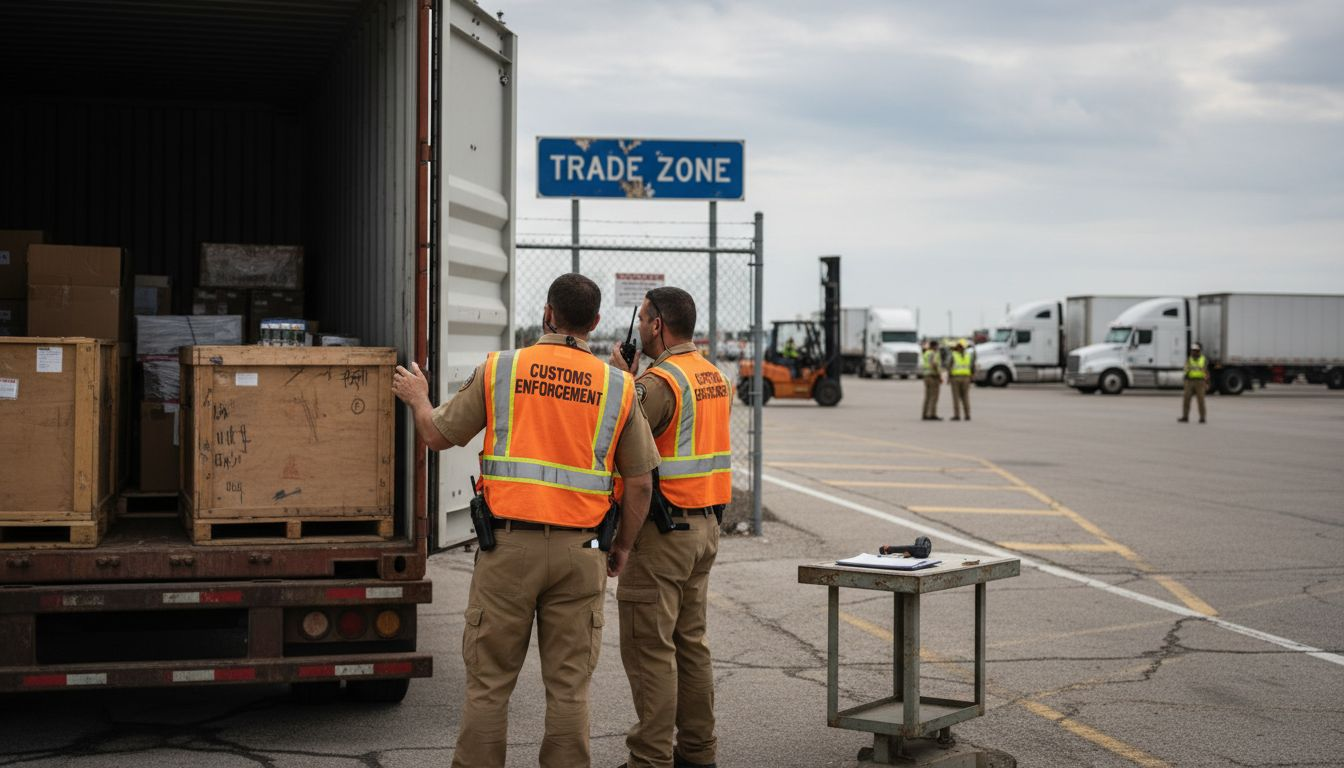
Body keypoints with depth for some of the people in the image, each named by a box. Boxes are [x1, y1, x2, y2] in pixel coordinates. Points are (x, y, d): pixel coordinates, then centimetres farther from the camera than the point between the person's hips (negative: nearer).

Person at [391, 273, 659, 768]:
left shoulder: (499, 370, -1)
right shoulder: (618, 387, 2)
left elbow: (437, 435, 8)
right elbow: (640, 481, 4)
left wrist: (417, 397, 29)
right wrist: (622, 547, 18)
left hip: (509, 545, -1)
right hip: (579, 551, 1)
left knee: (488, 681, 7)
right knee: (569, 685, 8)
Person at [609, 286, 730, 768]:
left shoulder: (659, 382, -17)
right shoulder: (714, 377, 12)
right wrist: (629, 378, 13)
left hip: (662, 531, -9)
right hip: (704, 526, 9)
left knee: (650, 648, -3)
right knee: (690, 643, 15)